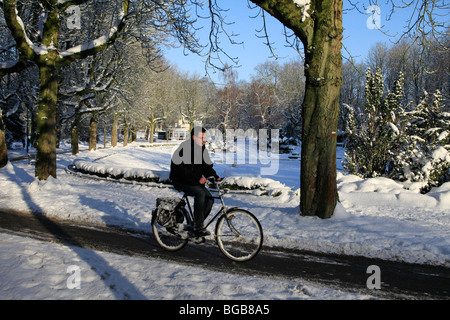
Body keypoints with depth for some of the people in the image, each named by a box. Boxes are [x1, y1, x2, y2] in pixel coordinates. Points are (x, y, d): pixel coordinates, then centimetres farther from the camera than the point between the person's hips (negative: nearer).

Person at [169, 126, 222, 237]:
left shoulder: (202, 149, 6)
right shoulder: (184, 148, -17)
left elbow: (207, 166, 8)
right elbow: (183, 171, -24)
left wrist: (216, 177, -9)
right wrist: (198, 179, -31)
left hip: (195, 181, 7)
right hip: (180, 181, -7)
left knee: (209, 199, -11)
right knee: (200, 193, -30)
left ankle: (196, 225, 2)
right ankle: (198, 228, -26)